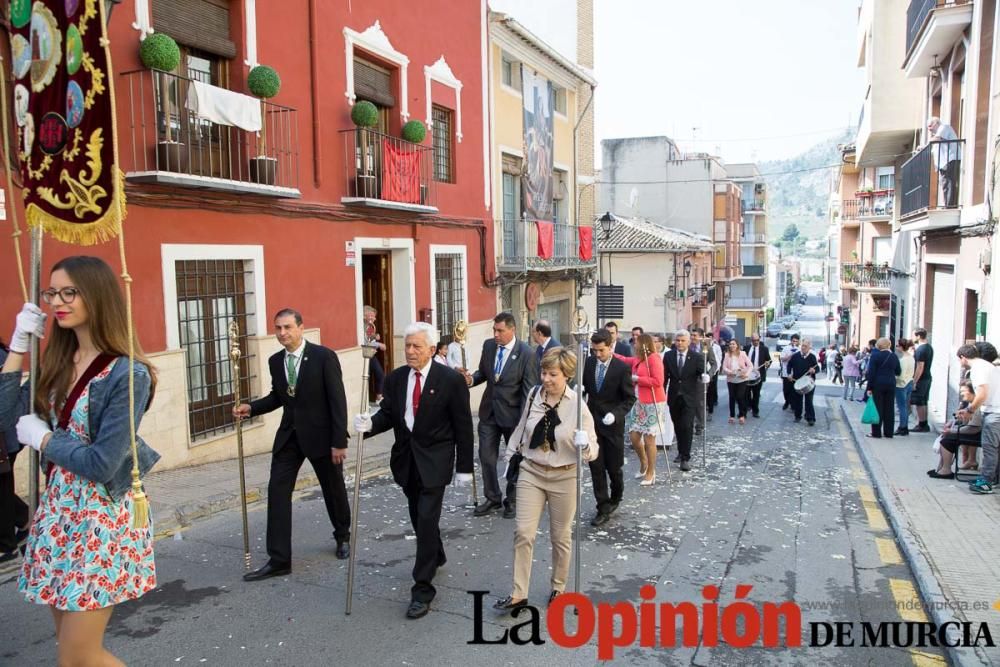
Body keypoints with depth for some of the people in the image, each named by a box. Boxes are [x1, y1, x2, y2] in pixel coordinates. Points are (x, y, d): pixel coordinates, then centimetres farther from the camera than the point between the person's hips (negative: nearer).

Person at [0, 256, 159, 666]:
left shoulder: (128, 374, -18)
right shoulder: (58, 362, 6)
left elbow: (102, 464, -21)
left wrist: (42, 438, -9)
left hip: (101, 516, -7)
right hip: (57, 510, 8)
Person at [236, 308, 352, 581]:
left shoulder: (324, 356, -14)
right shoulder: (275, 361, 3)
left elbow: (337, 400, -15)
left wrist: (339, 441, -17)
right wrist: (251, 407, -4)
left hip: (321, 434, -4)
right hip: (289, 435, 5)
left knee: (334, 490, 12)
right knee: (277, 492, -3)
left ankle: (343, 537, 38)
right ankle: (278, 559, 3)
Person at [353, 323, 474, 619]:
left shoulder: (451, 380, -11)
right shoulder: (395, 378, 1)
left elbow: (463, 426, -8)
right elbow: (387, 414, 5)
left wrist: (464, 467, -7)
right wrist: (370, 423, -18)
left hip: (434, 460, -5)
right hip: (406, 458, 5)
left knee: (426, 519, -9)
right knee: (418, 516, 19)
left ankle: (422, 588, 1)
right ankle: (435, 556, 45)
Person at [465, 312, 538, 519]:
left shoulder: (526, 354, -16)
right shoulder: (488, 345, -1)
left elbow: (529, 389, -14)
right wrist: (471, 379, -10)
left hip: (512, 413, -4)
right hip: (489, 410, 4)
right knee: (486, 456, 8)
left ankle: (512, 500, 28)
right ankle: (492, 498, 25)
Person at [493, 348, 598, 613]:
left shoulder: (577, 405, -15)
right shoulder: (534, 396, -4)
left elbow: (593, 448, -12)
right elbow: (521, 429, 13)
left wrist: (585, 445, -34)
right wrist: (509, 455, 18)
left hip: (564, 477, -3)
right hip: (531, 472, 3)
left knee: (561, 537, 12)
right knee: (523, 532, -1)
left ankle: (558, 588, 32)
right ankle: (518, 594, 9)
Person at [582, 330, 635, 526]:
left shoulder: (622, 368, -11)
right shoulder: (588, 363, 0)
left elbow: (630, 398, -7)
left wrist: (615, 414, -21)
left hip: (612, 424, -3)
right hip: (592, 422, 3)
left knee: (613, 466, 8)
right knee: (596, 467, 2)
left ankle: (615, 497, 36)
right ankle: (604, 508, 11)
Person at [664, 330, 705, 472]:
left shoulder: (697, 357, -5)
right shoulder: (669, 355, 2)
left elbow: (701, 372, -8)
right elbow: (665, 375, 3)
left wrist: (704, 377, -33)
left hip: (689, 397, -3)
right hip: (674, 397, 3)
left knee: (687, 427, -9)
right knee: (678, 427, 13)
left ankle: (685, 458, -2)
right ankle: (681, 452, 32)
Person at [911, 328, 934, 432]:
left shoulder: (920, 349, -18)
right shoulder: (929, 347, 12)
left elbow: (920, 367, -21)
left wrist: (914, 382, -19)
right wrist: (915, 352, 11)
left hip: (921, 379, -10)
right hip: (928, 378, 10)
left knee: (918, 403, -2)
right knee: (923, 402, 16)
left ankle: (922, 425, 1)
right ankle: (924, 425, 21)